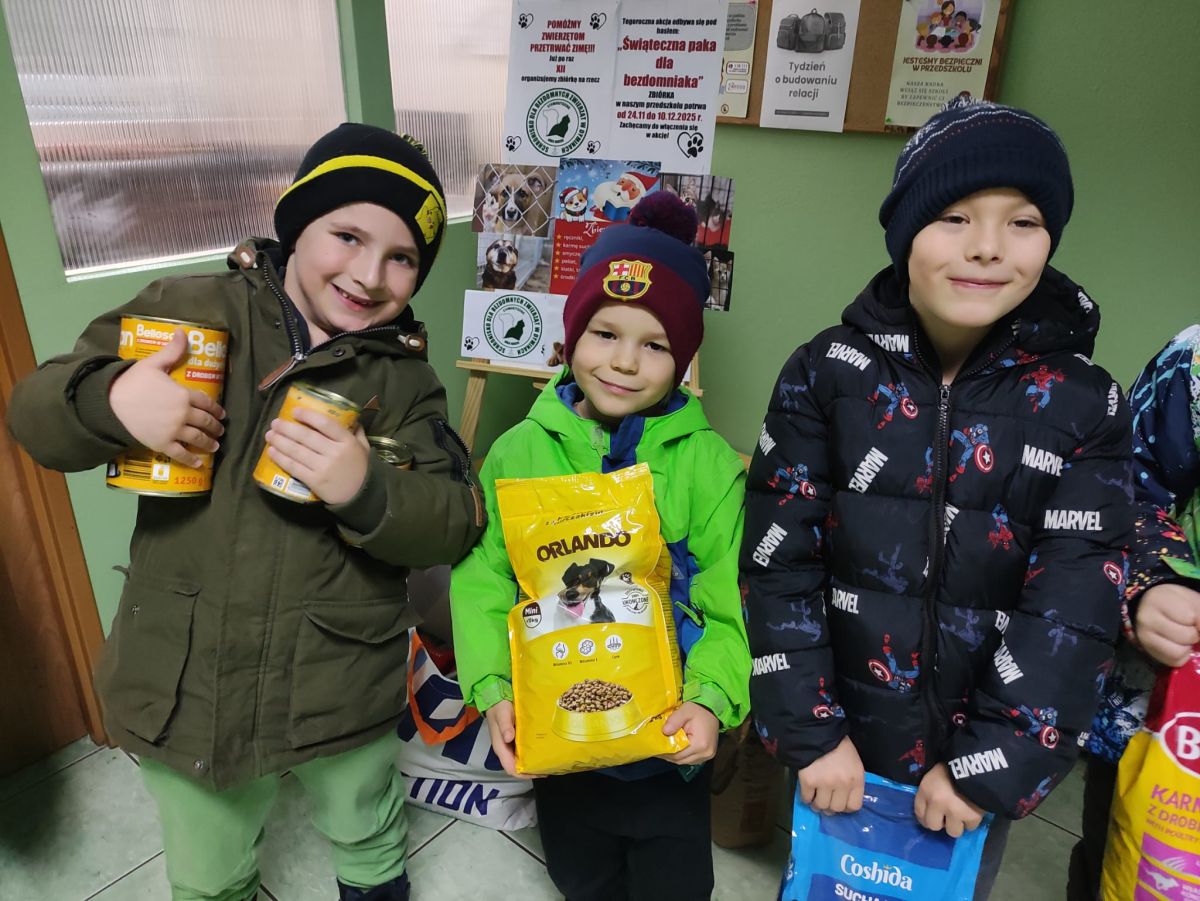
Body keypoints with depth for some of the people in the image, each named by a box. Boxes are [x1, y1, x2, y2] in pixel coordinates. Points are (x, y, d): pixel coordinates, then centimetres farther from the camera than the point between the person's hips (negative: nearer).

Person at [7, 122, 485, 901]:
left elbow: (455, 524, -11)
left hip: (341, 689, 0)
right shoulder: (187, 311, -6)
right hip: (181, 684, 1)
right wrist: (110, 398, -26)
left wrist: (367, 491, -30)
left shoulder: (404, 376, -5)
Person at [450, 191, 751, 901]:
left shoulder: (709, 463, -14)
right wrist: (495, 688, -19)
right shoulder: (521, 451, -10)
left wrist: (710, 700, -28)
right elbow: (482, 583, -8)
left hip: (671, 744, -1)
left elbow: (731, 610, -13)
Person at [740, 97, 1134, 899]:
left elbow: (1073, 604, -10)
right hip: (843, 742, 0)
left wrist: (992, 763, -13)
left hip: (985, 759, 1)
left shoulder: (1083, 404, -8)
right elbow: (780, 564, -12)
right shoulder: (828, 372, -11)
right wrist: (810, 732, -12)